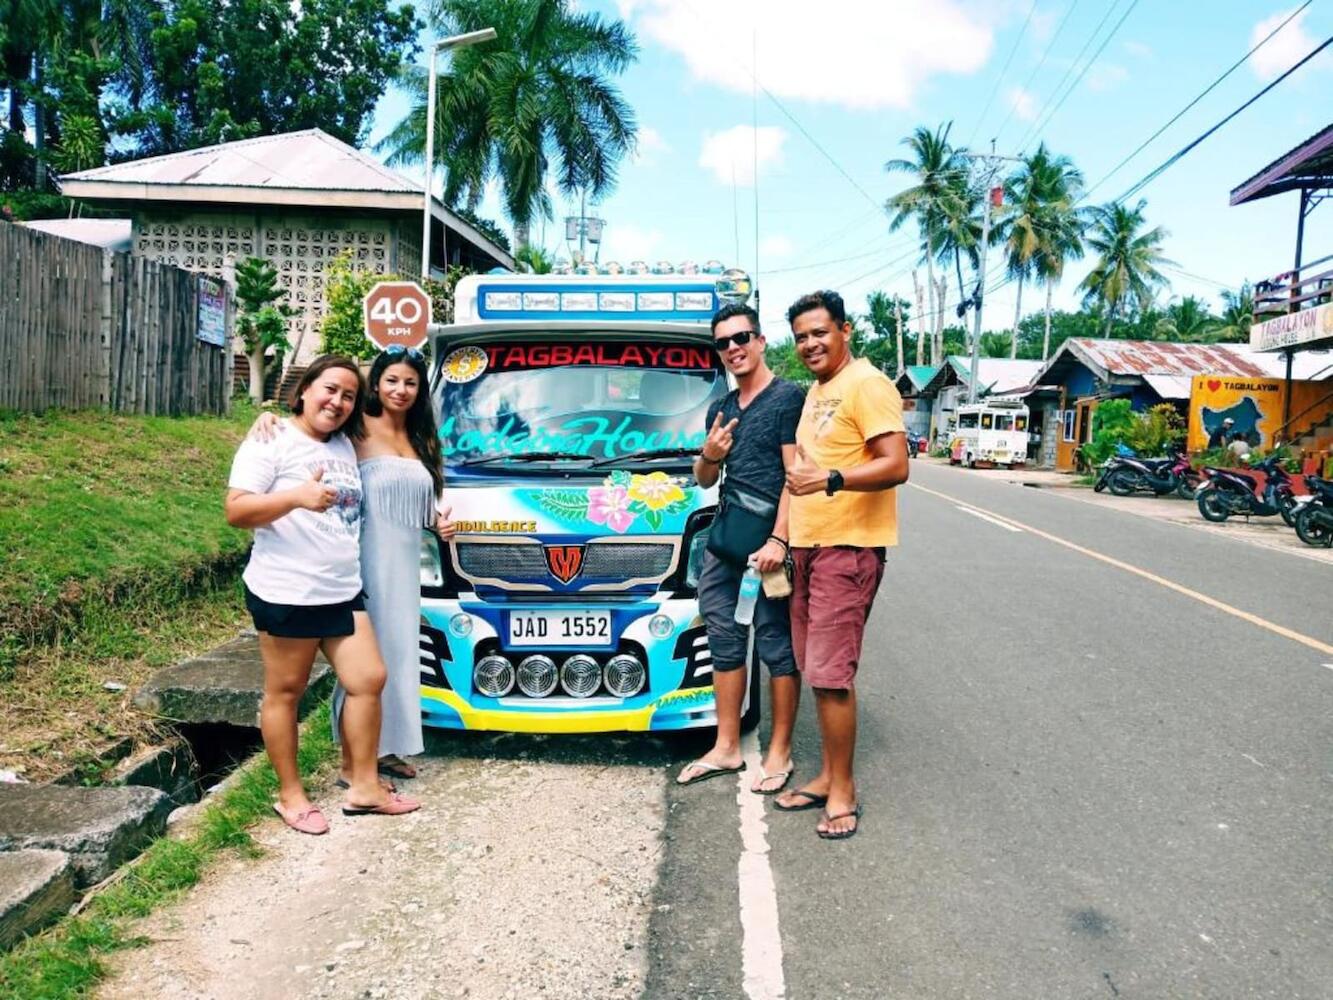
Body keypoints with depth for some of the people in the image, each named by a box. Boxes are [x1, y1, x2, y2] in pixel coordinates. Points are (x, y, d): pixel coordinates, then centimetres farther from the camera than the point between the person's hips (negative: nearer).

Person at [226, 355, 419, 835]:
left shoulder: (345, 447, 16)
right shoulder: (272, 443, -7)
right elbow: (235, 510, -14)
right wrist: (297, 496, -29)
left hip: (343, 591, 8)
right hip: (285, 593, -7)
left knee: (368, 680, 5)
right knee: (285, 691, 3)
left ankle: (364, 786, 16)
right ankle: (290, 796, 17)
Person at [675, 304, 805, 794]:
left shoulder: (787, 398, -5)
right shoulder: (720, 408, 17)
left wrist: (778, 540, -20)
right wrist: (709, 456, 0)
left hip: (767, 541, -7)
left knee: (777, 644, 0)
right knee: (725, 640, 11)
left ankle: (779, 753, 10)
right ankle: (726, 748, 21)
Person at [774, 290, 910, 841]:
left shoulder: (866, 385, -11)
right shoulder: (815, 391, 18)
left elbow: (895, 465, -19)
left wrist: (830, 479, -32)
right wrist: (784, 537, 21)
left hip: (847, 548, -9)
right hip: (807, 545, 9)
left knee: (830, 673, -7)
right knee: (817, 671, 13)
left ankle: (843, 790, 5)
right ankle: (829, 776, 24)